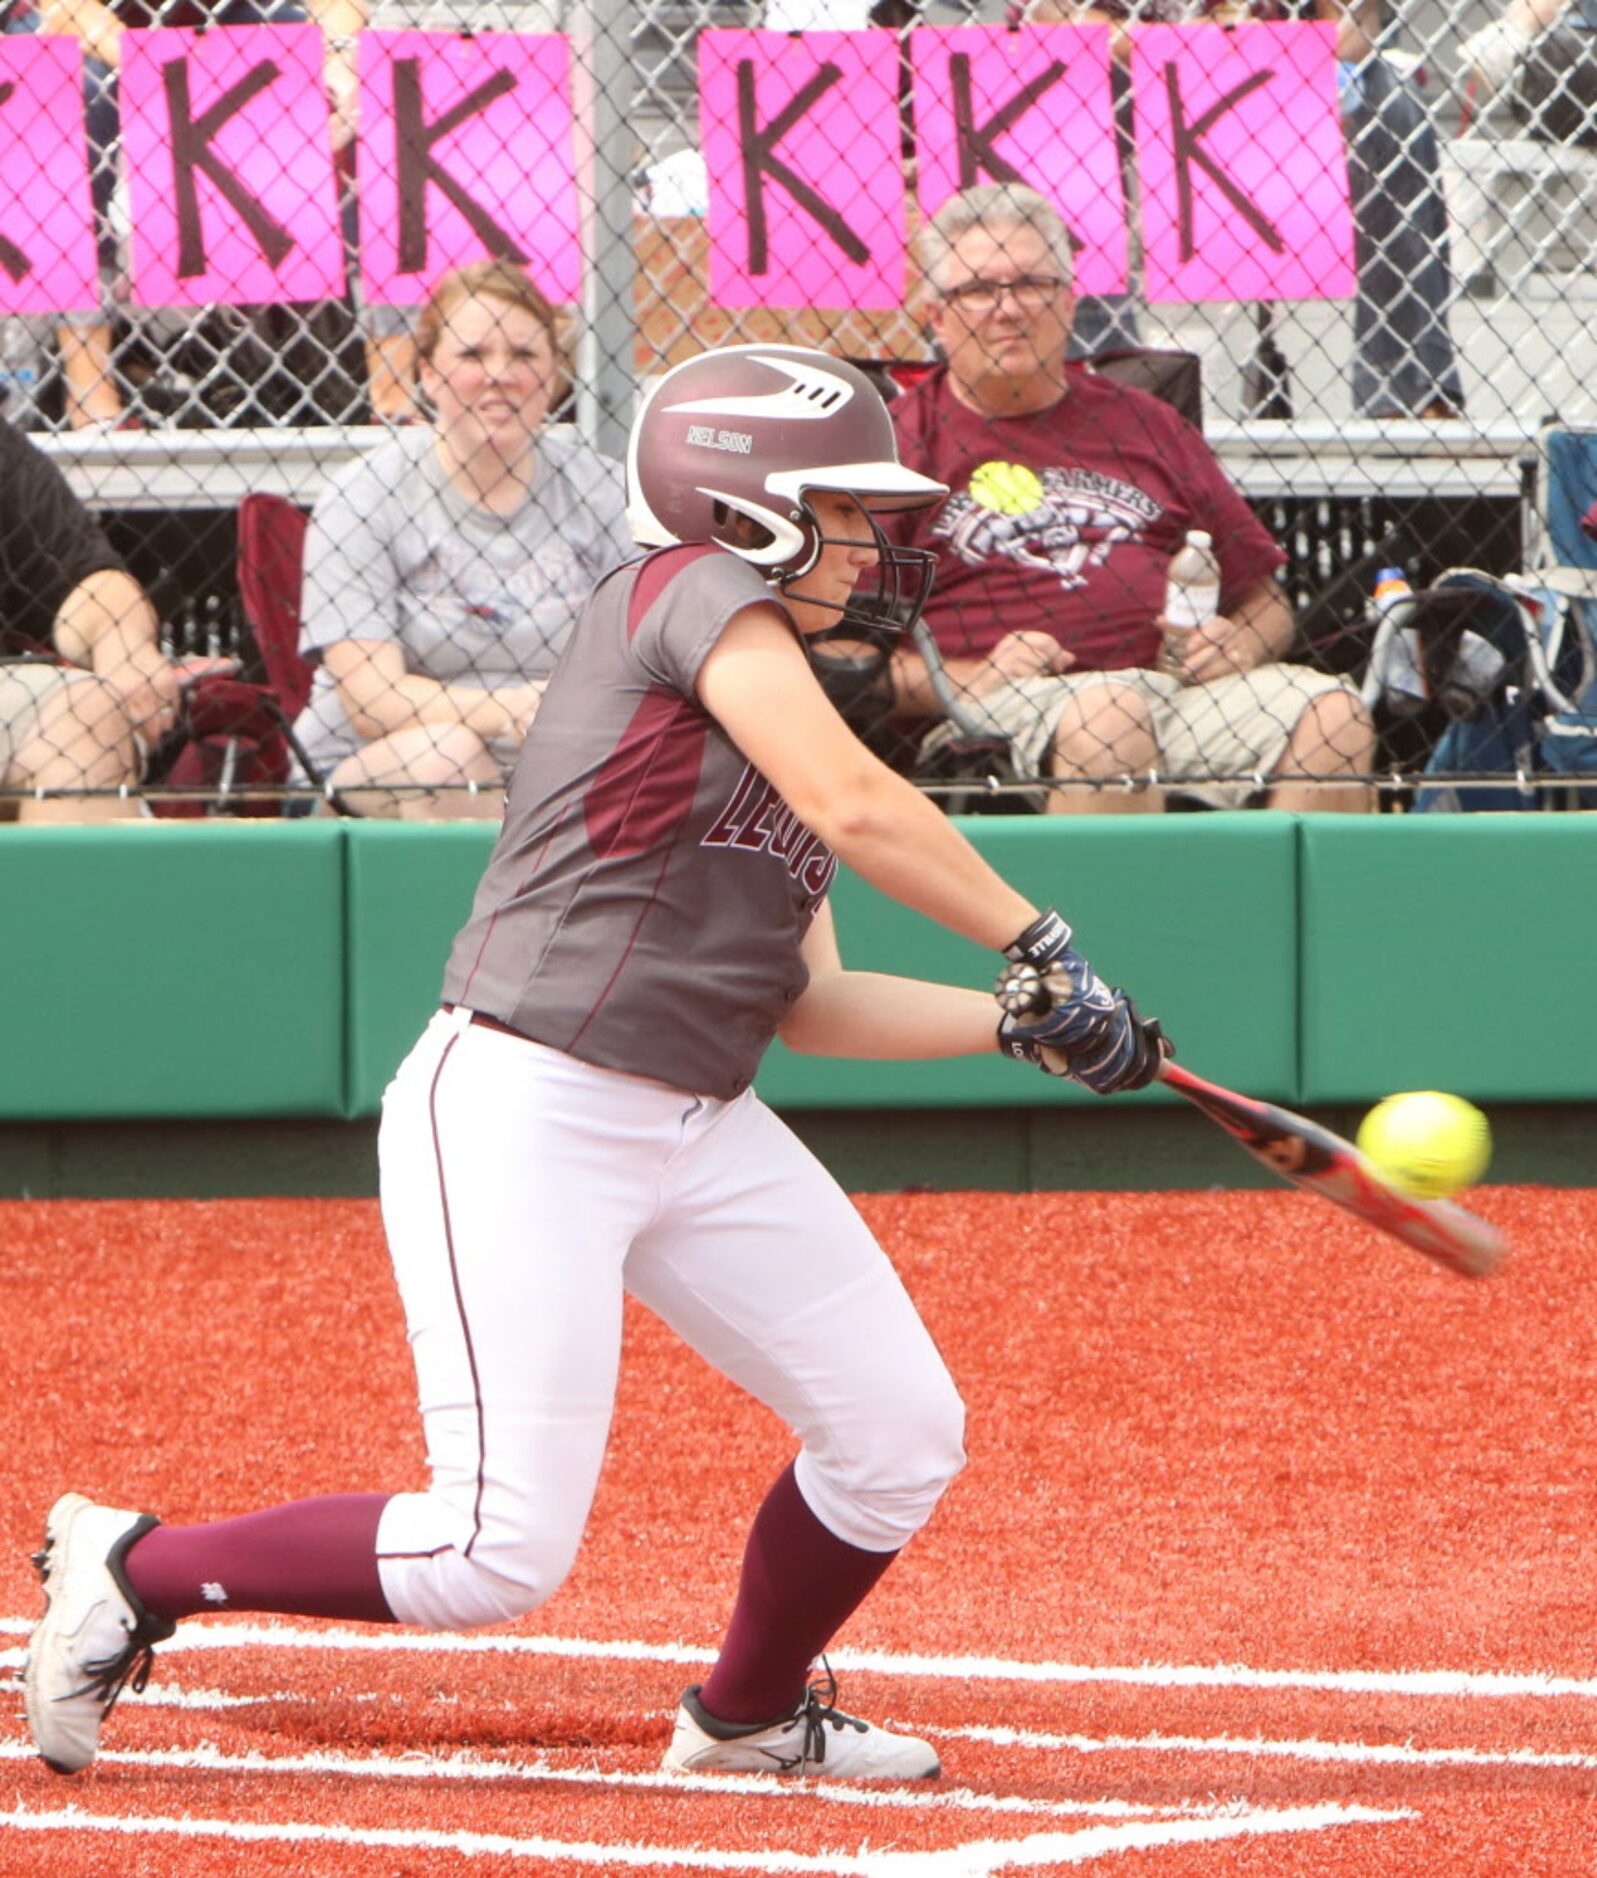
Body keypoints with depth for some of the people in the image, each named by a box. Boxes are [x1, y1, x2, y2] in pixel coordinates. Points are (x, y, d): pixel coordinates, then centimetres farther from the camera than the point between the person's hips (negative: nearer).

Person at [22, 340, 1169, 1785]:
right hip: (523, 1115, -10)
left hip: (702, 1128, 10)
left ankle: (748, 1718, 32)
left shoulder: (772, 698, 19)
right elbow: (857, 807, -20)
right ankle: (135, 1572, 5)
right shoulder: (691, 592, -8)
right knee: (502, 1555, -14)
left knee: (901, 1437, 7)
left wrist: (1016, 1020, 7)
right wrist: (1040, 946, -10)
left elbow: (805, 1002, 16)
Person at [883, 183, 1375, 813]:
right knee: (1108, 715, -38)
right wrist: (973, 680, -11)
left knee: (1333, 713, -23)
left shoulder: (1144, 425, 26)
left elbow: (1265, 600, 27)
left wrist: (1239, 645, 4)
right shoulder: (902, 441, 13)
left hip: (1183, 684, 4)